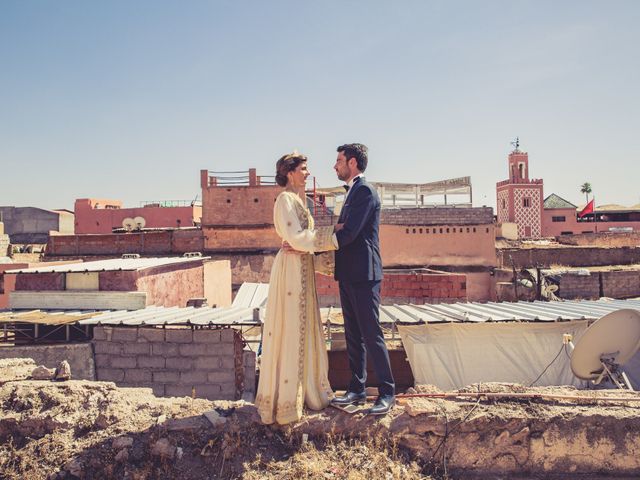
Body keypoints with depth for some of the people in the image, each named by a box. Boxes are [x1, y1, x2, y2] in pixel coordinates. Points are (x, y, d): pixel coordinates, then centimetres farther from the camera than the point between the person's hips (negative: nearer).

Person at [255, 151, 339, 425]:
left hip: (302, 267, 10)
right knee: (290, 328, -3)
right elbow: (296, 238, -19)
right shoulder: (285, 199, -12)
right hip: (292, 267, -10)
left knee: (303, 327, 15)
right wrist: (331, 232, -15)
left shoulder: (297, 199, 17)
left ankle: (304, 390, 27)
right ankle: (285, 399, 8)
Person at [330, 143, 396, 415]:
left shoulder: (364, 191, -12)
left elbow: (348, 233, -21)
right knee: (353, 335, 13)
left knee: (371, 335, -4)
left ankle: (387, 393, 8)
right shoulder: (352, 192, 19)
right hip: (349, 275, 10)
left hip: (363, 275, -10)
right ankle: (357, 390, 23)